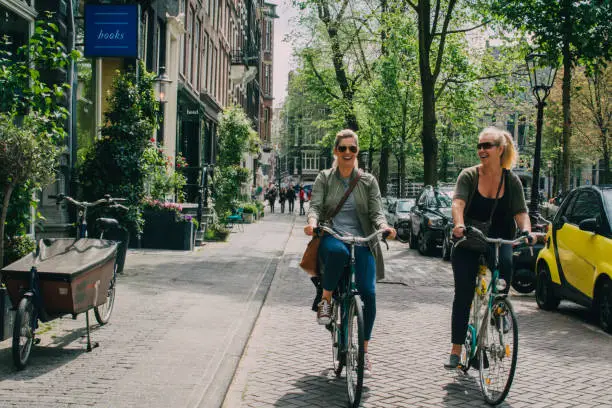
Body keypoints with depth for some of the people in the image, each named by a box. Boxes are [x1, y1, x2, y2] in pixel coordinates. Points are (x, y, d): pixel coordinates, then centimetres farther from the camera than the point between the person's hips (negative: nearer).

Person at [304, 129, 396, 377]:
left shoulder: (368, 181, 15)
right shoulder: (324, 178, 12)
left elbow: (376, 211, 5)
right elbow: (315, 205, 0)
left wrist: (384, 226, -18)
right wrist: (312, 222, -24)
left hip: (361, 242, 2)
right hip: (332, 238, -1)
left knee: (368, 292, -18)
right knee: (338, 251, -41)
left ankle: (363, 350, -2)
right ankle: (325, 300, -17)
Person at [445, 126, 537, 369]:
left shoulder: (511, 180, 2)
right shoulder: (469, 176, -4)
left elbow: (520, 211, -4)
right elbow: (458, 202, -20)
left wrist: (526, 231, -26)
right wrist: (459, 225, -40)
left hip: (499, 239, 1)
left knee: (504, 262, -34)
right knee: (463, 294, -4)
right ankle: (456, 350, 7)